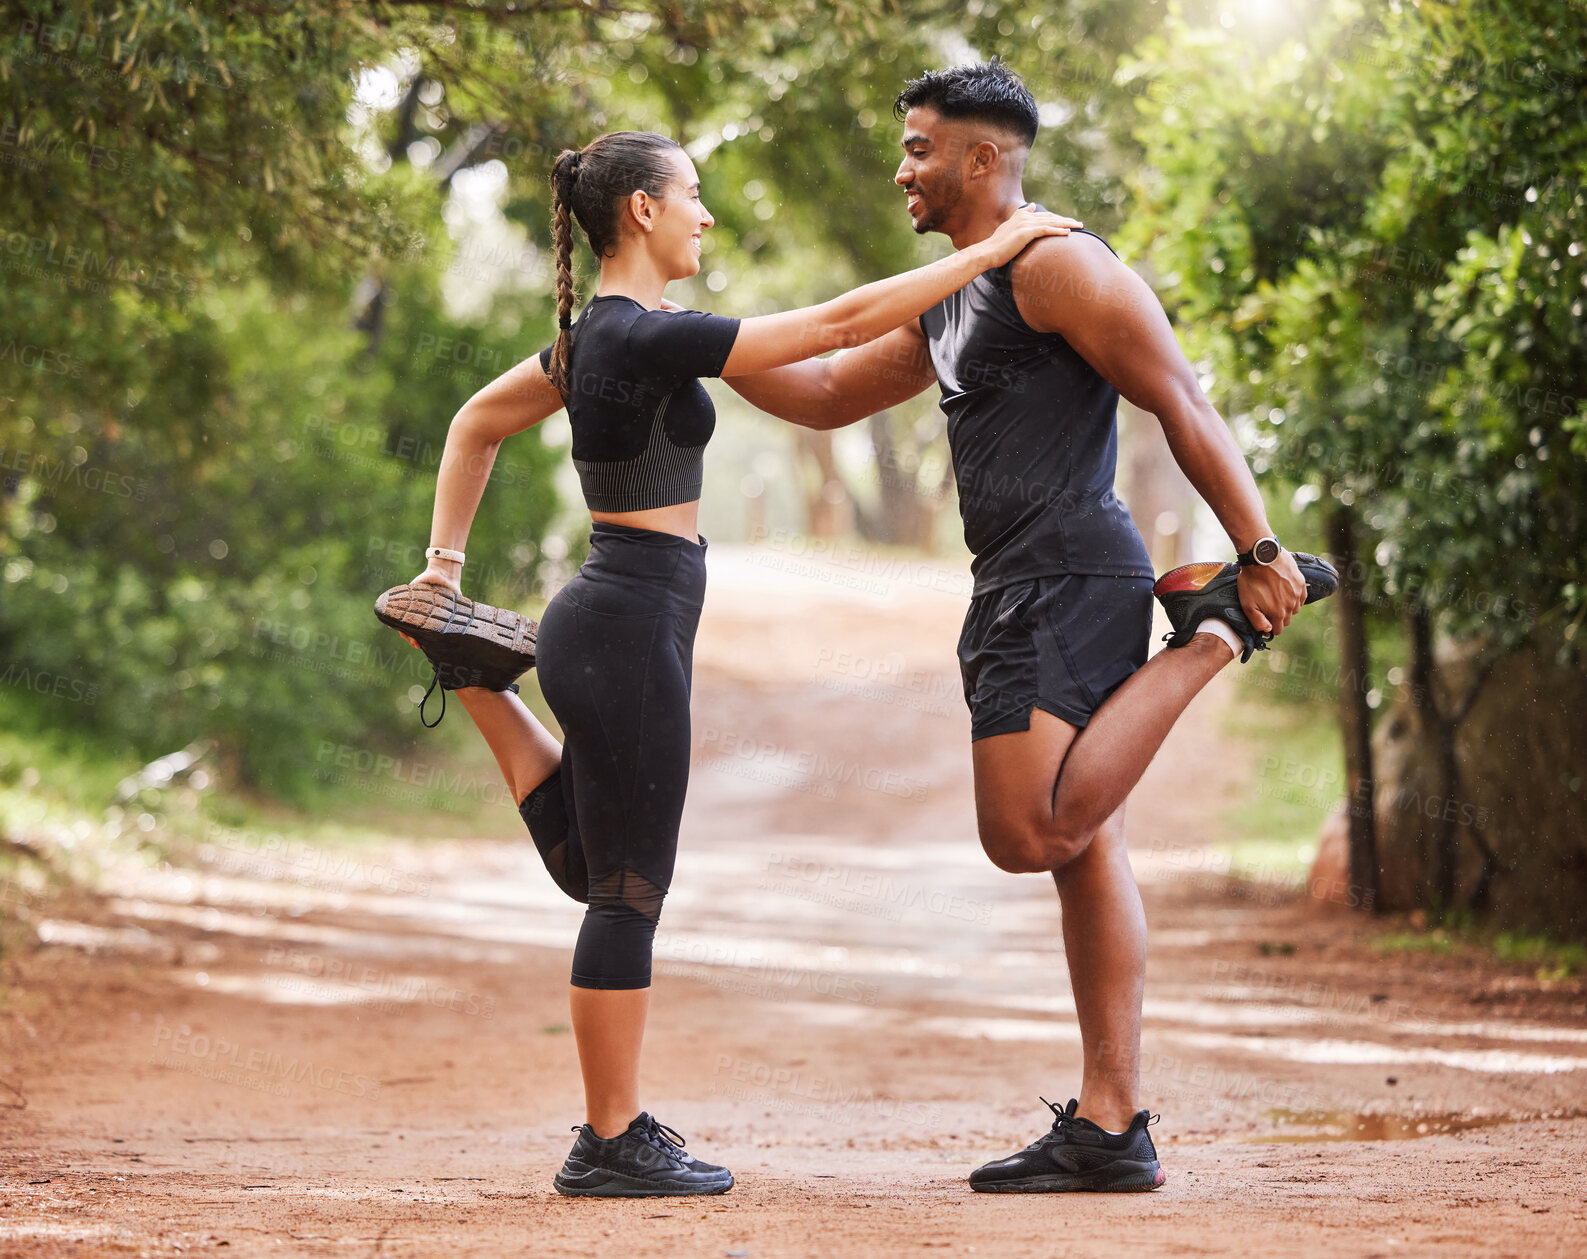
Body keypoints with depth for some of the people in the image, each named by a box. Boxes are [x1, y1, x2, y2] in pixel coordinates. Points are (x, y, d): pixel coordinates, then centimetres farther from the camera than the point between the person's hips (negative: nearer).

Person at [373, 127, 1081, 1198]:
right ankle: (614, 1143, 6)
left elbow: (477, 423, 26)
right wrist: (995, 247, -13)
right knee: (631, 890, -1)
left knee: (592, 868, 22)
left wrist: (445, 562, 26)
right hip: (632, 630, -10)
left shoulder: (596, 337, 11)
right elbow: (842, 323, -19)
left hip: (605, 619, 10)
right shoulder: (647, 338, -18)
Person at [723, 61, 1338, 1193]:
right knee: (1082, 848, 5)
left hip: (1068, 578, -10)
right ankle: (1112, 1129, 4)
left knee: (1032, 833, -17)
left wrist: (1260, 550, -18)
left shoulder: (1055, 264, -9)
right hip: (1025, 591, 10)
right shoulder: (952, 303, 22)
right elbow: (828, 394, 30)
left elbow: (1182, 405, -13)